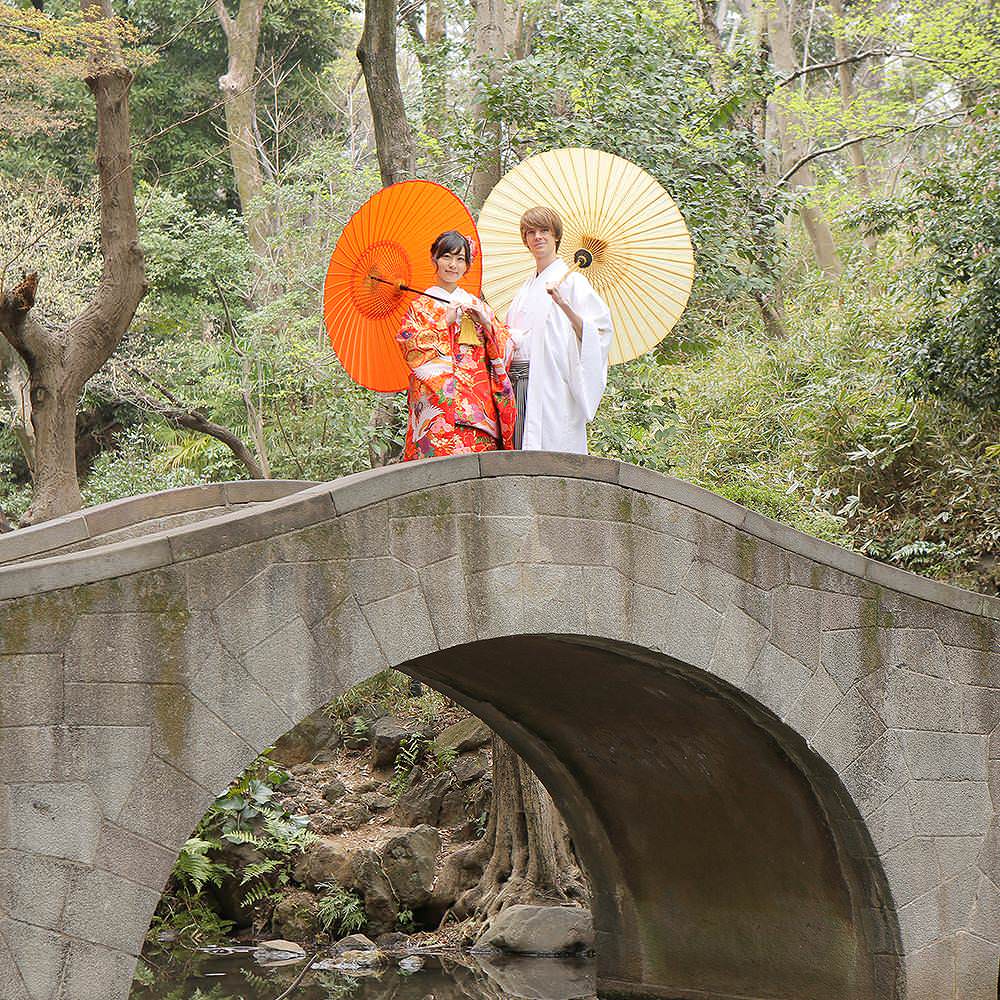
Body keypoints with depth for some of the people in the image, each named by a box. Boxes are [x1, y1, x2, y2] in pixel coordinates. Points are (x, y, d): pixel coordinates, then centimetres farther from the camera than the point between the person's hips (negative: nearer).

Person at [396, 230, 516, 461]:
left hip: (479, 401, 3)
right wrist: (446, 322, -9)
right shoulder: (422, 304, 10)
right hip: (438, 397, -3)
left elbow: (506, 349, 15)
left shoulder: (476, 305, 20)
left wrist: (487, 322, -2)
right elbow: (409, 347, -5)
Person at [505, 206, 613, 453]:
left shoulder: (570, 280, -2)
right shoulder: (526, 288, 21)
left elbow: (595, 332, -12)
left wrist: (565, 306, -26)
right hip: (520, 384, 7)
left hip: (553, 384, -7)